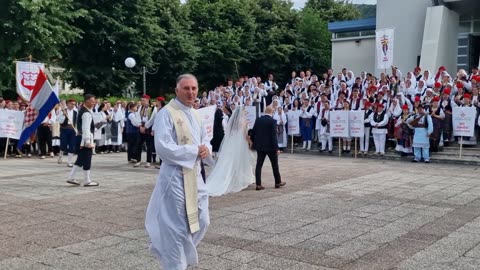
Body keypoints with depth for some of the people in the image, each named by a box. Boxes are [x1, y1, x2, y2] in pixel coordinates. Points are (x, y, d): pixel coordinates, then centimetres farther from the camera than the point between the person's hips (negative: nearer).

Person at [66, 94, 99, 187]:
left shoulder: (82, 110, 14)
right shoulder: (87, 113, -18)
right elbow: (86, 128, -23)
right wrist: (88, 141, -24)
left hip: (80, 137, 10)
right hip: (85, 138, -10)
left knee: (81, 159, 14)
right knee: (87, 160, -2)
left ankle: (71, 177, 15)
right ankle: (87, 181, 5)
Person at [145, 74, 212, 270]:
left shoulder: (195, 114, 12)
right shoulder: (166, 114, -14)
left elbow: (205, 139, 19)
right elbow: (163, 147, -22)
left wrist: (206, 149, -6)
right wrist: (195, 151, -17)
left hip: (195, 175, 8)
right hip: (175, 177, -8)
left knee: (201, 222, 15)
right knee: (176, 228, -1)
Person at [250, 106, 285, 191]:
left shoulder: (258, 120, 2)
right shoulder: (273, 121, -12)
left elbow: (253, 133, 5)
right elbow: (274, 136, -16)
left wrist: (254, 142, 19)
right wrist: (276, 148, -14)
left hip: (260, 146, 4)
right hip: (270, 146, -4)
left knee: (259, 165, 5)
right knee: (275, 165, 11)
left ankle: (258, 184, 1)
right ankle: (278, 182, 22)